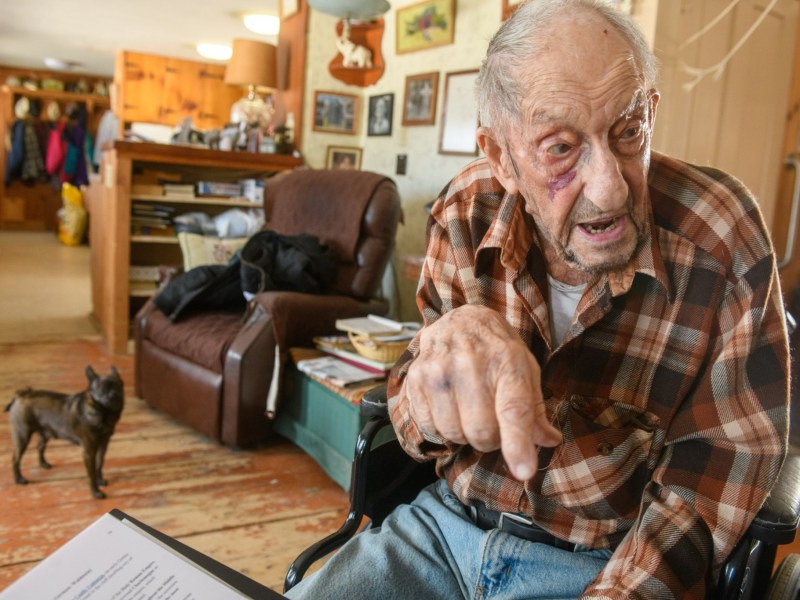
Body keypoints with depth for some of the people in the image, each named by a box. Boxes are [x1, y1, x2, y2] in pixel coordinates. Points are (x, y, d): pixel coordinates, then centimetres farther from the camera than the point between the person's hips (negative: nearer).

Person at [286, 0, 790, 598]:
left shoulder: (720, 235, -18)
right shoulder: (466, 213, -13)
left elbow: (727, 454, -11)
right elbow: (416, 429, -11)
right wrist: (447, 350, -35)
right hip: (447, 521, 0)